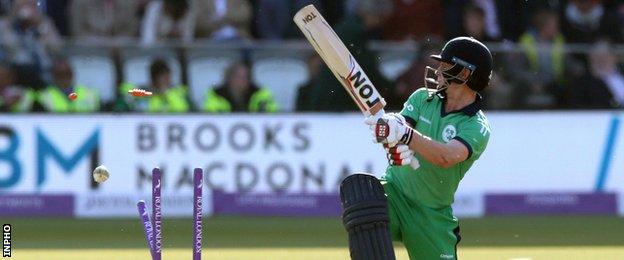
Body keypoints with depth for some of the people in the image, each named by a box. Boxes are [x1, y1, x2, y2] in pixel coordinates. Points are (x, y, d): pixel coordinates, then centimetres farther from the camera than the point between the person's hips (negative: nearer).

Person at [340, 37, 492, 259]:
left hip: (433, 214, -2)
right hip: (395, 193, 2)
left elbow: (447, 157, -30)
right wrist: (395, 146, -37)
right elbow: (398, 127, -11)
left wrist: (405, 134, -46)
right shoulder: (423, 98, 6)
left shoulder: (477, 128, -10)